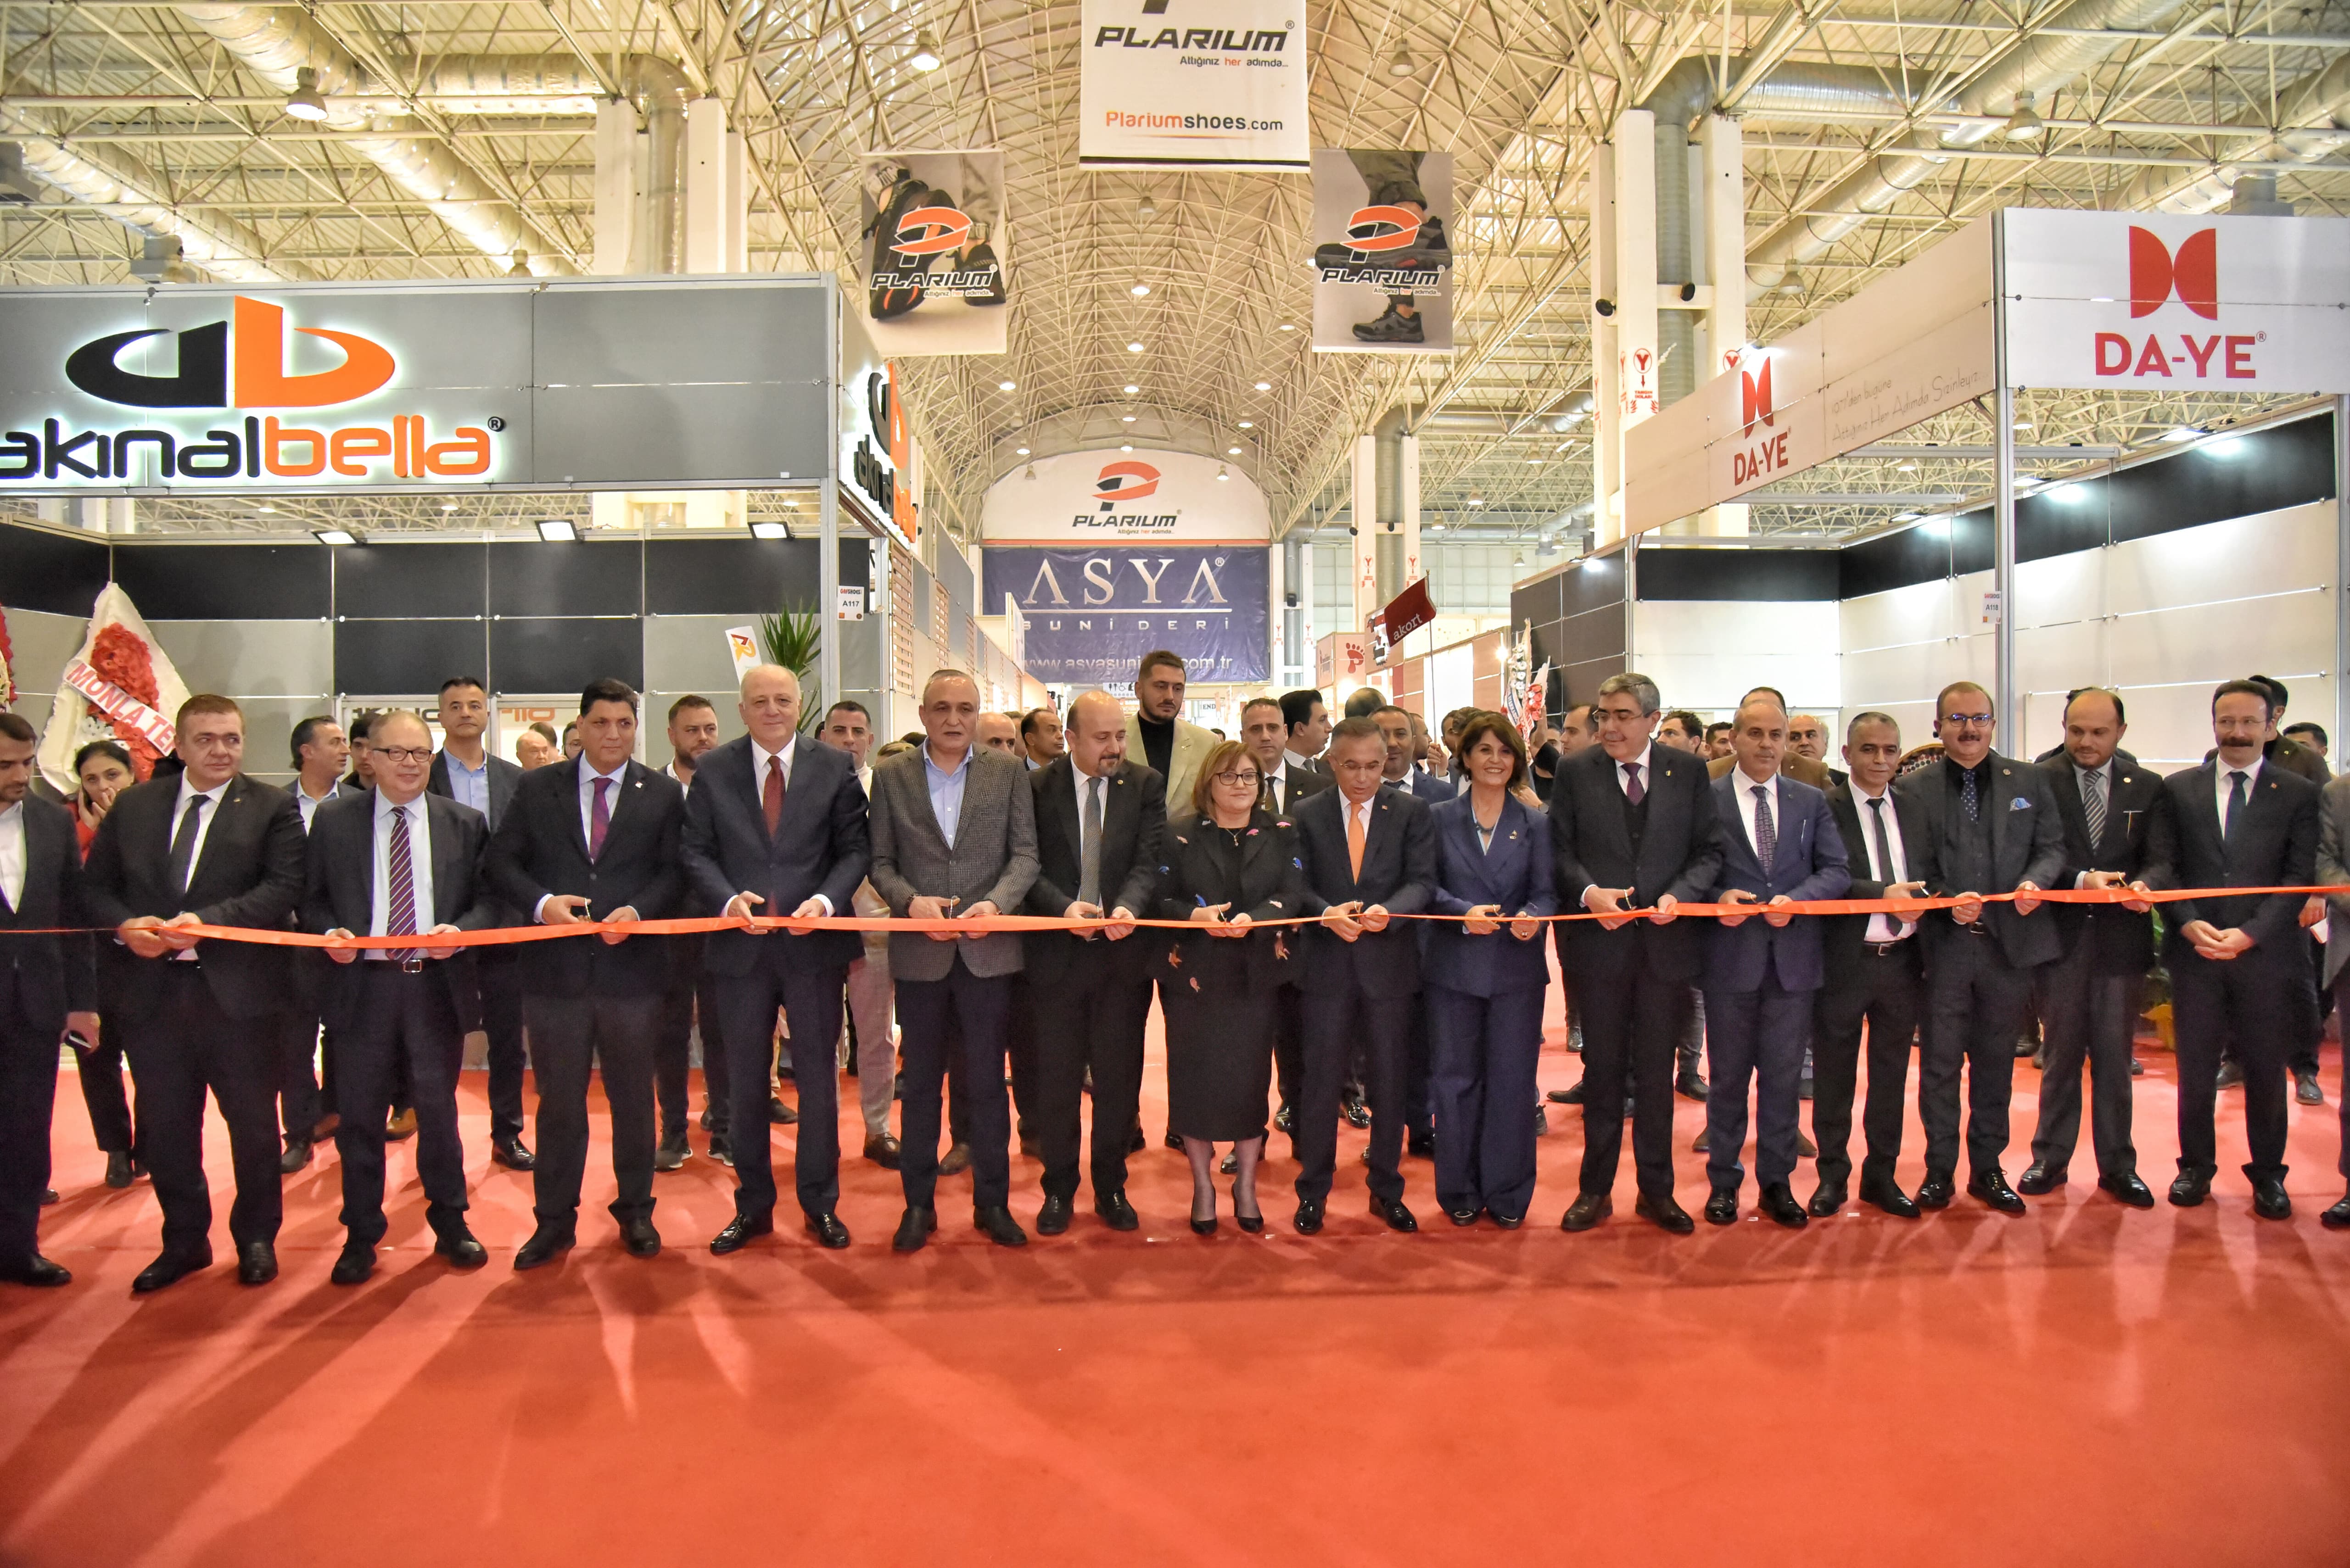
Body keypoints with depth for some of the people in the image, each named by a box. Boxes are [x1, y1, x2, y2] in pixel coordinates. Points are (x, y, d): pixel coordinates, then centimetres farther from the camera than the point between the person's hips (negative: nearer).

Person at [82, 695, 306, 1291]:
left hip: (237, 990, -3)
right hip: (150, 990, 3)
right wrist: (124, 924, -11)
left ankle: (256, 1238, 25)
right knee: (164, 1126, 13)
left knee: (253, 1123, 8)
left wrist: (208, 921, -23)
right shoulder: (132, 805, 9)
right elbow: (94, 885, 9)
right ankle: (184, 1241, 30)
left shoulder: (273, 808, -2)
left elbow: (283, 888, -12)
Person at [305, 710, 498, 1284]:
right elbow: (313, 898, 8)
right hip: (361, 984, 0)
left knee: (438, 1110, 9)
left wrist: (460, 931, -16)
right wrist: (329, 932, -11)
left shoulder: (465, 823, 5)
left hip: (437, 985, 0)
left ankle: (450, 1224, 24)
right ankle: (361, 1236, 22)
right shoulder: (334, 821, 5)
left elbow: (489, 898, 3)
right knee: (359, 1117, 8)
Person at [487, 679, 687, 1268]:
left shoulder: (663, 794, 4)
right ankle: (554, 1221, 22)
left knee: (633, 1098, 11)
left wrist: (637, 912, -16)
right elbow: (503, 862, 4)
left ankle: (635, 1211, 26)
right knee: (559, 1101, 9)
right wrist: (541, 903, -14)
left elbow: (675, 872, 0)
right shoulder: (536, 789, 6)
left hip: (632, 968, 0)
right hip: (556, 969, 0)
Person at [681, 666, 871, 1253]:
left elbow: (855, 848, -1)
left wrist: (826, 900, -17)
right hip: (741, 943, 1)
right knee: (745, 1077, 11)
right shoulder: (713, 771, 4)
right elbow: (697, 852, 1)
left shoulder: (835, 767, 1)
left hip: (813, 942, -1)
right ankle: (752, 1205, 25)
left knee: (818, 1074, 8)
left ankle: (821, 1203, 22)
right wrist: (728, 899, -16)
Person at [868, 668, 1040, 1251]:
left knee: (987, 1081, 6)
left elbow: (1025, 854, 0)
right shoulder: (891, 776, 6)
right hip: (919, 951, 1)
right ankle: (919, 1203, 22)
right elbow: (880, 862, 4)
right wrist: (911, 900, -15)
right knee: (921, 1082, 10)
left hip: (987, 949, 0)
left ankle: (992, 1202, 19)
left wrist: (996, 902, -17)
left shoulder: (1009, 772, 4)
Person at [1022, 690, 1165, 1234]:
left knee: (1119, 1075, 9)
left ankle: (1111, 1187, 25)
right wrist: (1064, 907, -22)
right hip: (1057, 949, -1)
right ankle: (1058, 1189, 23)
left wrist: (1128, 907, -26)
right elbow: (1030, 867, -4)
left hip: (1123, 947, 1)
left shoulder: (1146, 785, 1)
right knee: (1057, 1076, 7)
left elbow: (1148, 861, -7)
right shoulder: (1037, 787, -2)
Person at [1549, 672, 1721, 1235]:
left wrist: (1679, 895, -15)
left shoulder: (1688, 771, 2)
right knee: (1603, 1067, 10)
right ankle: (1596, 1189, 22)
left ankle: (1657, 1190, 24)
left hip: (1664, 940, 1)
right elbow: (1559, 850, -1)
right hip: (1599, 939, 0)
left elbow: (1709, 850, 2)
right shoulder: (1575, 771, 0)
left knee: (1656, 1070, 10)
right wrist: (1589, 891, -18)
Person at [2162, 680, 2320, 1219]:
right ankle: (2196, 1165, 21)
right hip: (2194, 952, 1)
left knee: (2266, 1071, 7)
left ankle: (2267, 1174, 22)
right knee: (2195, 1069, 7)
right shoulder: (2178, 789, 7)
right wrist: (2190, 924, -11)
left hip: (2265, 954, -1)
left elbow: (2299, 879, -3)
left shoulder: (2298, 794, 4)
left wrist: (2249, 934, -14)